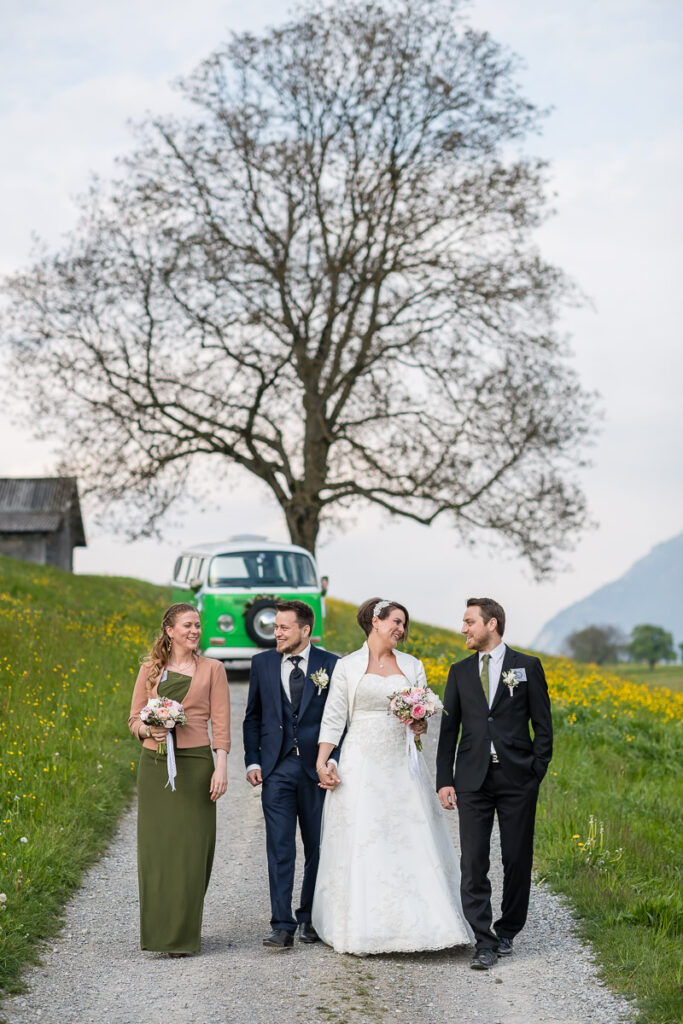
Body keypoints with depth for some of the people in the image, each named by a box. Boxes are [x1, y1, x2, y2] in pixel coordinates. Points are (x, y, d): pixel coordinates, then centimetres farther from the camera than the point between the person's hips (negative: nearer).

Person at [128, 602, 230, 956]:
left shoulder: (211, 669, 4)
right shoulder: (150, 669, 9)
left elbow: (220, 723, 0)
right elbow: (134, 719, 11)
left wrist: (221, 767, -9)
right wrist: (149, 730, -11)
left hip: (194, 764, -2)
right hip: (154, 764, 2)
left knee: (191, 847, -2)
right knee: (155, 845, 3)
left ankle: (183, 933, 7)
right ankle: (157, 930, 14)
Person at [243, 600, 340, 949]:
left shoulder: (331, 665, -1)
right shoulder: (262, 663, 7)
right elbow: (253, 716, 12)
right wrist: (252, 760, 4)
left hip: (317, 768, -1)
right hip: (276, 769, 1)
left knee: (318, 848, 8)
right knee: (280, 848, -5)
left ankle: (310, 919, 23)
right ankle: (282, 926, -4)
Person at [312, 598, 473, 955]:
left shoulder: (412, 666, 11)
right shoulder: (348, 666, 2)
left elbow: (424, 715, 11)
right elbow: (334, 718, 1)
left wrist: (420, 724, -12)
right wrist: (322, 763, -7)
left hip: (402, 765, 3)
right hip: (362, 764, -3)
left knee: (411, 842, -1)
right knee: (361, 844, -2)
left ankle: (415, 923, 4)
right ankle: (362, 925, 6)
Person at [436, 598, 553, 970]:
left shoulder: (527, 667, 3)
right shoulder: (460, 672, 11)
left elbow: (543, 726, 4)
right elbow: (449, 729, 11)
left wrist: (537, 772, -3)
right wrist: (444, 781, 4)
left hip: (517, 779, -2)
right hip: (473, 779, 2)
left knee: (517, 860, 5)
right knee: (473, 863, -5)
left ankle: (507, 932, 22)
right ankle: (484, 942, -3)